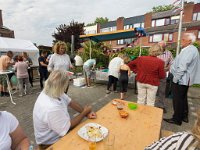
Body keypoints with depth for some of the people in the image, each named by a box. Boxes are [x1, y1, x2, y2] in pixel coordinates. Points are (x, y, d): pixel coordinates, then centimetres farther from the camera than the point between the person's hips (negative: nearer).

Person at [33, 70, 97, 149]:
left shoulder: (52, 92, -12)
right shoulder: (51, 108, -37)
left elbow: (70, 102, -1)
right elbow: (68, 127, -24)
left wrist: (86, 113, -10)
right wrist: (85, 112, -14)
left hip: (62, 127, 7)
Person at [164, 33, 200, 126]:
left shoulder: (189, 50, -19)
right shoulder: (191, 49, 14)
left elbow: (182, 67, -26)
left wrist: (175, 79, -20)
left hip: (180, 79, -10)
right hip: (184, 80, 10)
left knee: (178, 100, 0)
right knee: (183, 98, 20)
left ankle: (177, 119, 13)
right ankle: (184, 116, 33)